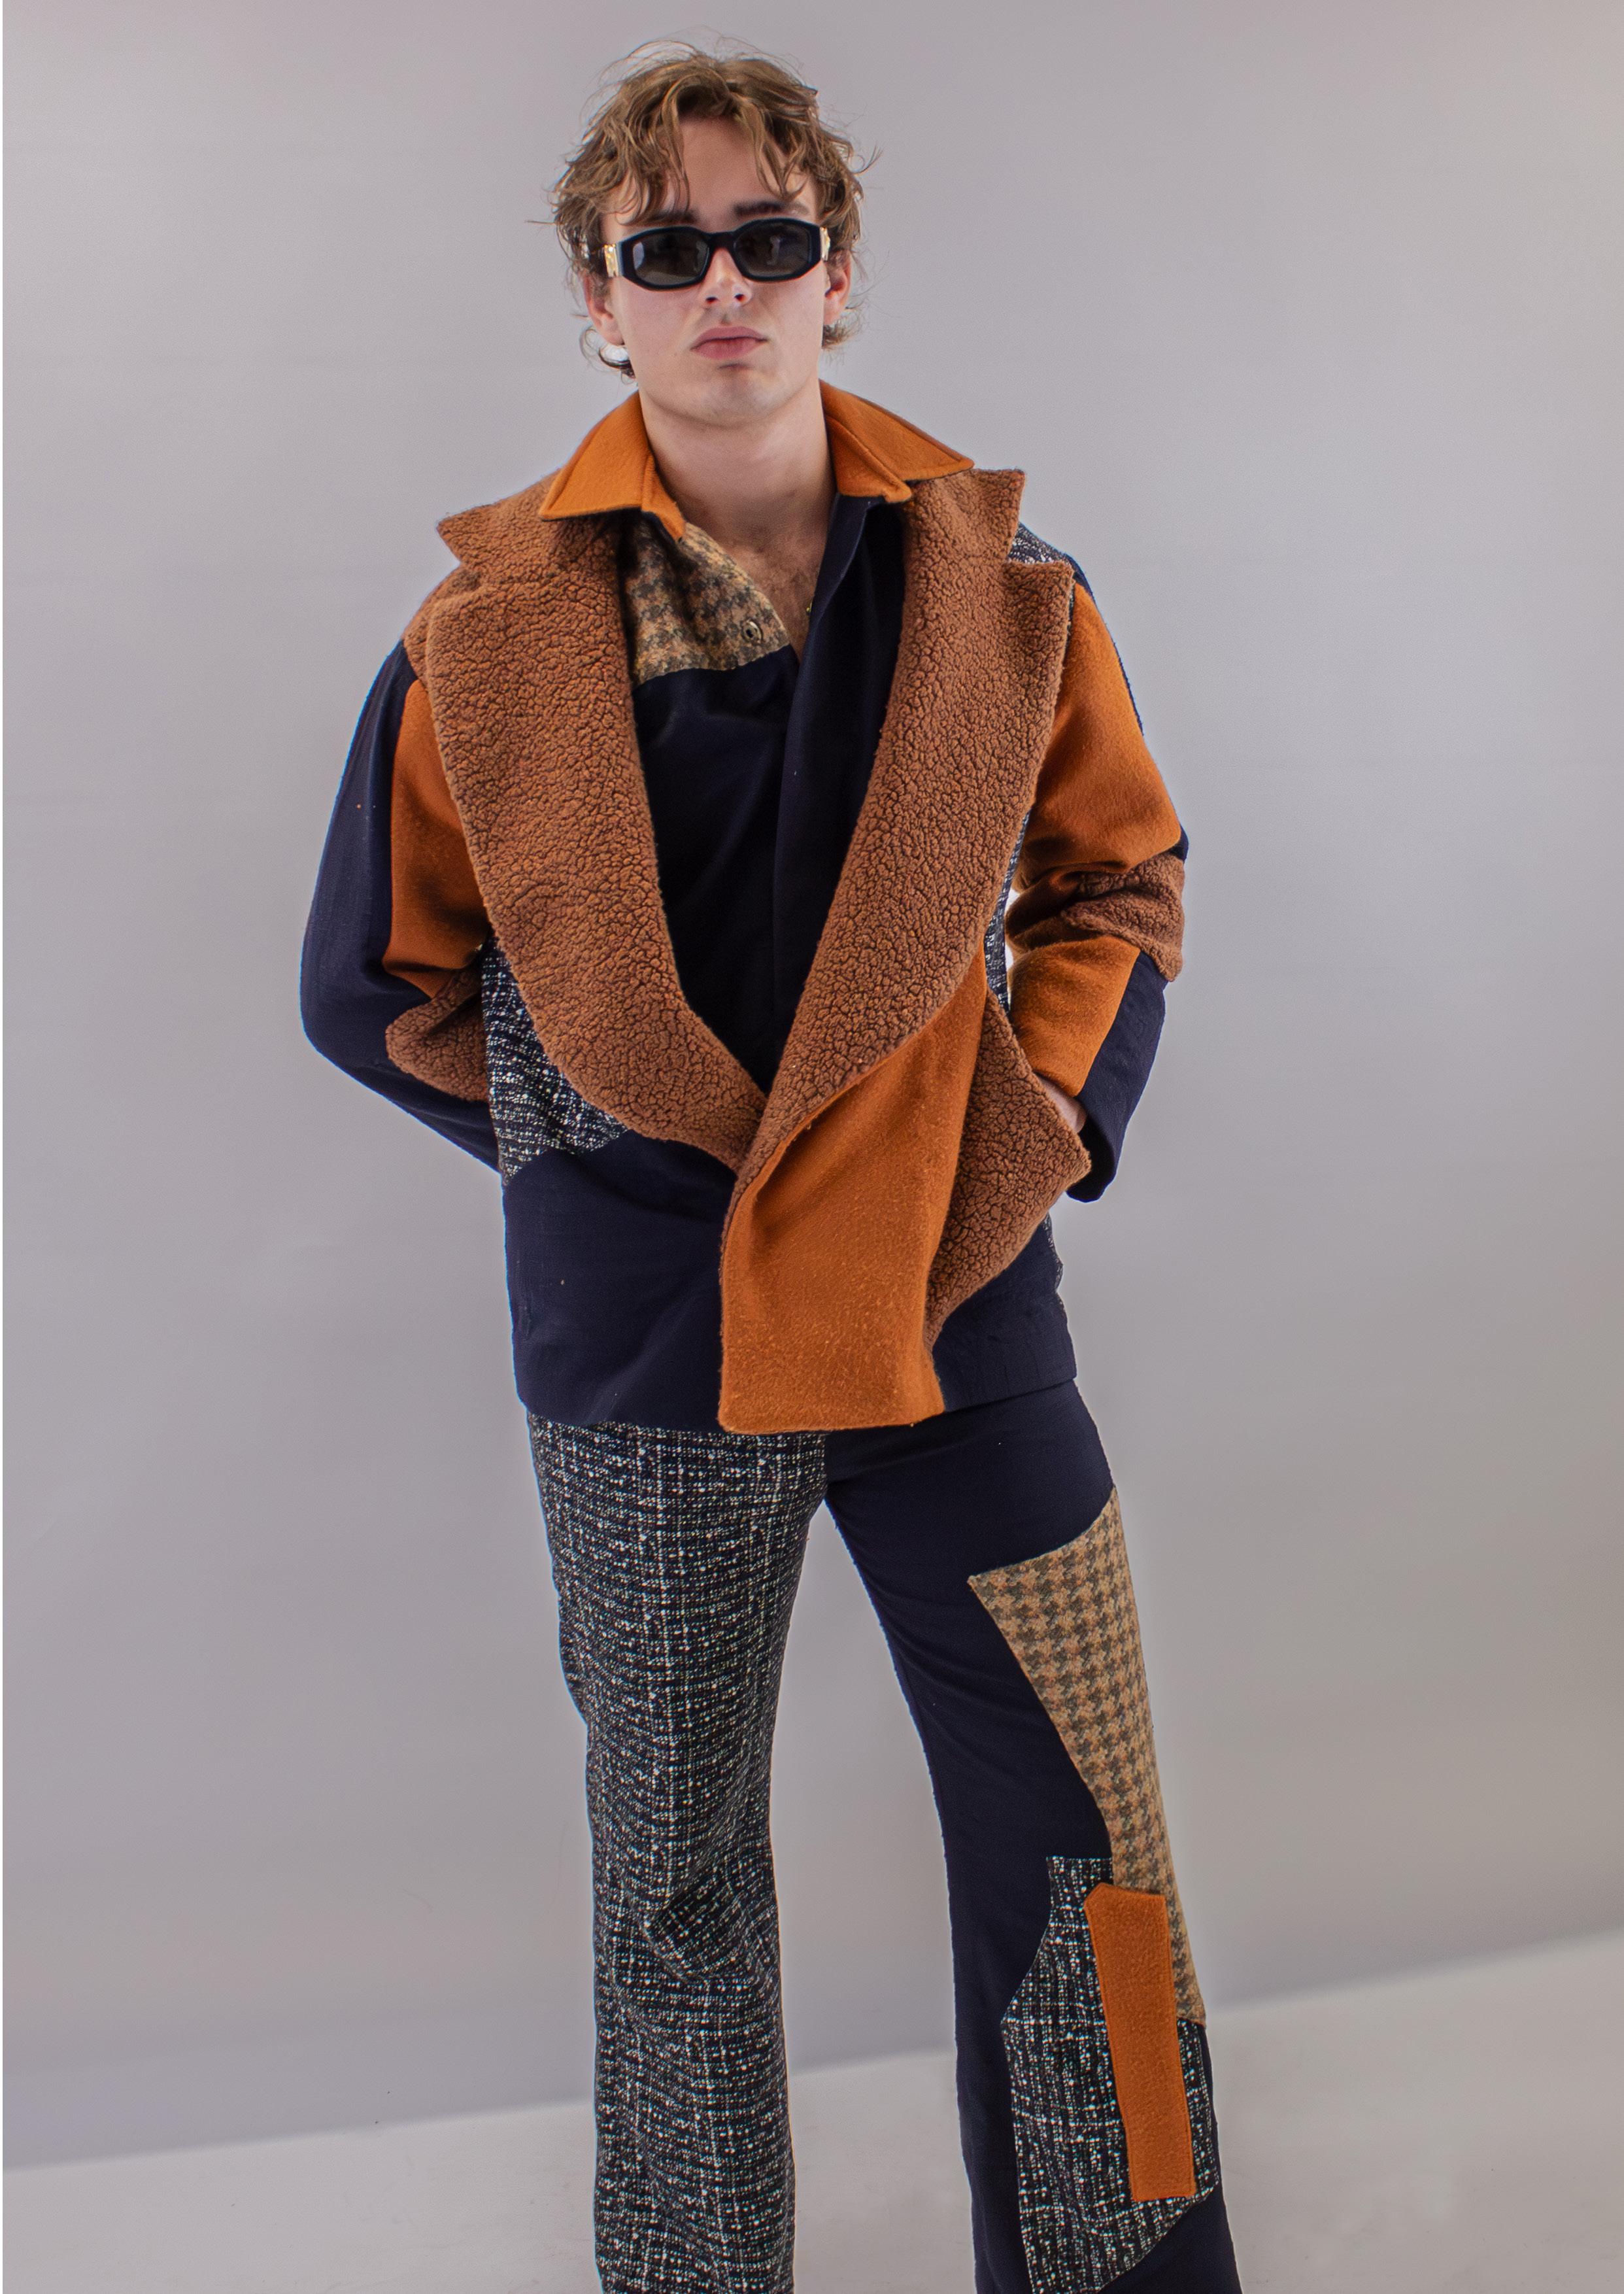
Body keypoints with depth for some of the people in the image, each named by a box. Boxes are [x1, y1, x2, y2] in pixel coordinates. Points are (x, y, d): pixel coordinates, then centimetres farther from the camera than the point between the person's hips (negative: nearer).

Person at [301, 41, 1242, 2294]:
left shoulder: (996, 585, 2)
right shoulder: (492, 628, -1)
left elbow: (1119, 875, 15)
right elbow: (377, 983, 8)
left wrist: (1053, 1104, 1)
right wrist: (599, 1131, 1)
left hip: (957, 1294, 1)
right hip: (644, 1340, 0)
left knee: (1084, 1857, 6)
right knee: (675, 1882, 14)